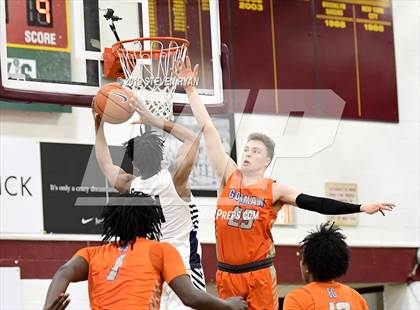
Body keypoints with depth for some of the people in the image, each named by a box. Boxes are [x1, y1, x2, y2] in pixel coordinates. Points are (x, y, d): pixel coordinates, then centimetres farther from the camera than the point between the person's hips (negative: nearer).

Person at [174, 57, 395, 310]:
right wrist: (190, 88, 2)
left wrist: (360, 208, -12)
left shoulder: (275, 190, 0)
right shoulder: (228, 176, 5)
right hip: (227, 273, 3)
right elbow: (208, 130, 3)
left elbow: (315, 203, -4)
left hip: (259, 275, -2)